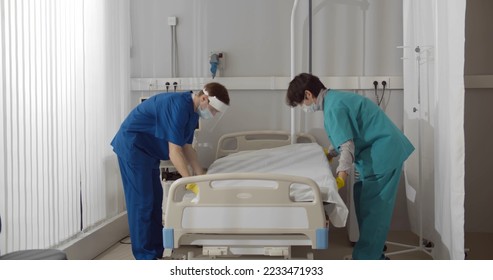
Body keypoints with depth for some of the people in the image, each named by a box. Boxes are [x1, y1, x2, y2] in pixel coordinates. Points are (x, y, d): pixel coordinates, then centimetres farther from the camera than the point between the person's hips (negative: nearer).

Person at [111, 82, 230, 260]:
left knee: (155, 199, 11)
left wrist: (201, 178, 9)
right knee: (142, 202, -8)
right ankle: (145, 258, -2)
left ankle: (156, 252, 19)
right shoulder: (178, 106, -26)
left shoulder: (193, 112, 4)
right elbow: (174, 152, -28)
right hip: (132, 147, -10)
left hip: (148, 151, 10)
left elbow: (187, 147, 12)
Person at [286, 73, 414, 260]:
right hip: (385, 151, 10)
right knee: (366, 205, 15)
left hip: (383, 155, -10)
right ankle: (374, 255, 24)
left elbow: (347, 146, -26)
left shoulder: (333, 107, -18)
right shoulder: (335, 98, 13)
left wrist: (341, 177, -34)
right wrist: (330, 154, 32)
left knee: (372, 210, -7)